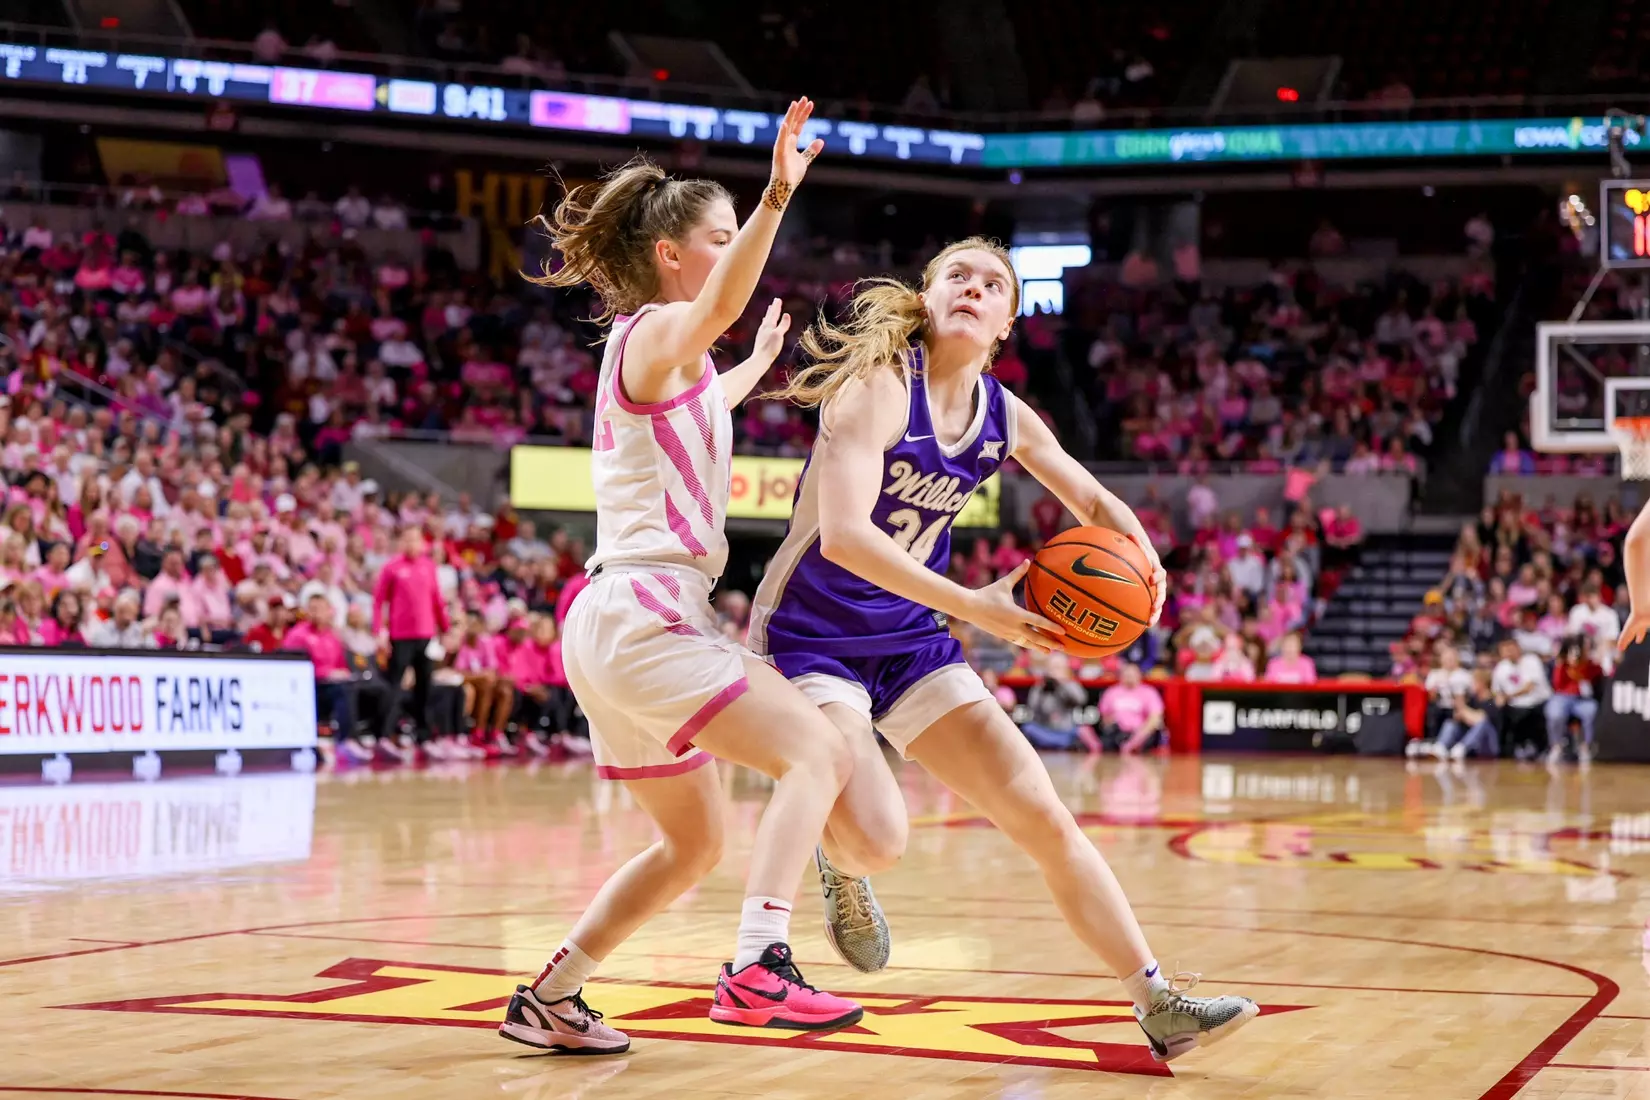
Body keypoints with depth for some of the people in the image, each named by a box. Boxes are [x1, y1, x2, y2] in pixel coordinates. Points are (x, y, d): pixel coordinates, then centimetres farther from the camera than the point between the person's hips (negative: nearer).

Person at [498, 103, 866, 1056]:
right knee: (819, 751, -21)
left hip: (623, 626, 10)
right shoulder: (655, 333, -7)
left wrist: (758, 365, 61)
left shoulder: (658, 357, 21)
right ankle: (759, 968, -34)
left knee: (694, 847, 19)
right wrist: (778, 198, -47)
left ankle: (548, 1001, 24)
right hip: (644, 613, -10)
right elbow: (718, 306, -33)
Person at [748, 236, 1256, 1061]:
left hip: (910, 643, 6)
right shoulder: (881, 383, -18)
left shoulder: (1005, 418, 2)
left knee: (1041, 814, -1)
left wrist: (1144, 562, -7)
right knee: (876, 840, -23)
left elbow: (1096, 504, 16)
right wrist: (974, 607, -34)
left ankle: (1160, 1007, 5)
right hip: (810, 635, -6)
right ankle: (839, 863, 17)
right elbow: (843, 535, -30)